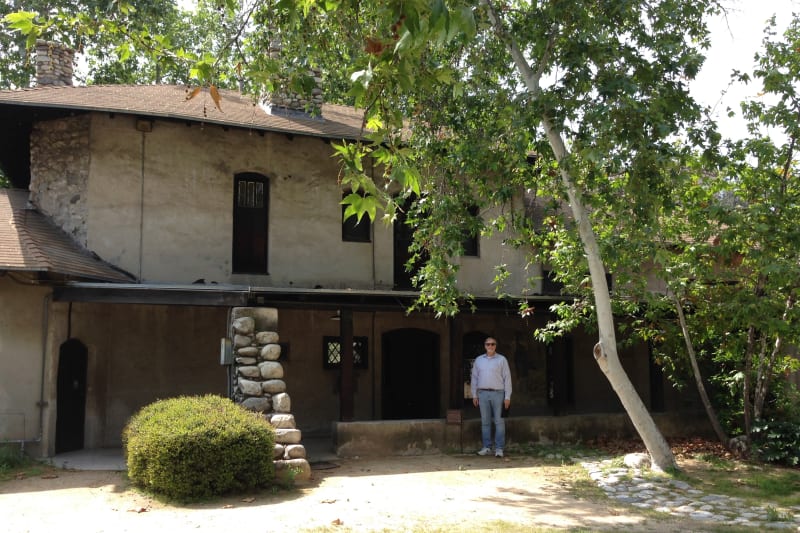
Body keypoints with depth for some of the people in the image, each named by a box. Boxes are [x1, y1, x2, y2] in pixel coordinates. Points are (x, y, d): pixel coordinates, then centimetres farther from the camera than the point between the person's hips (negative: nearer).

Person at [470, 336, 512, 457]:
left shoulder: (502, 359, 3)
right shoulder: (478, 360, 12)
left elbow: (507, 378, 1)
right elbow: (474, 378, 15)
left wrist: (507, 397, -4)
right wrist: (474, 395, 9)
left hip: (497, 393, -3)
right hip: (483, 393, 3)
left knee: (499, 421, -3)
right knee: (485, 422, 6)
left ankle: (499, 448, 0)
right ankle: (486, 447, 12)